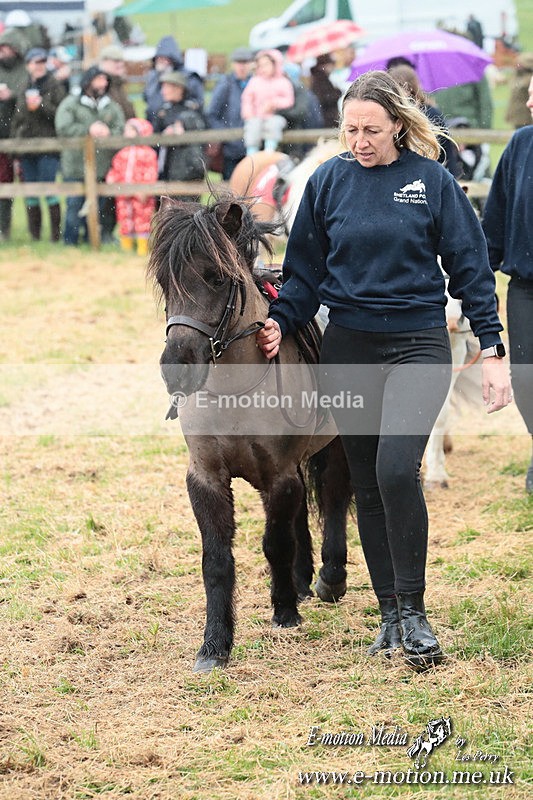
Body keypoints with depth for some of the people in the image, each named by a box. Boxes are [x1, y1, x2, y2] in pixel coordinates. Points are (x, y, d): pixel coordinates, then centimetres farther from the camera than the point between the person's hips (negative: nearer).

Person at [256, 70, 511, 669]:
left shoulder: (431, 180, -3)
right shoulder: (329, 181, 2)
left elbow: (470, 267, 1)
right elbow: (305, 269, 8)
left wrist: (492, 350, -3)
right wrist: (279, 322, -8)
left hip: (418, 344, -3)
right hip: (347, 349, 3)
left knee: (396, 469, -20)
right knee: (367, 485, 6)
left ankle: (413, 611, -8)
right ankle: (390, 615, 17)